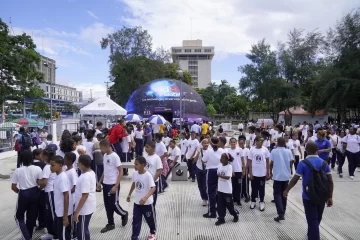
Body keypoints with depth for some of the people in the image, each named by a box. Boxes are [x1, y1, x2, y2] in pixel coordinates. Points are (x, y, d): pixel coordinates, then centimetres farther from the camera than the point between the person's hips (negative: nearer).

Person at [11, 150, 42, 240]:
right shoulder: (37, 169, -10)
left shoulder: (18, 170, -11)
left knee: (19, 216, 17)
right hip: (35, 193, 2)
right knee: (32, 216, 18)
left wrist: (19, 192, 14)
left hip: (23, 194, -2)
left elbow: (13, 187, -6)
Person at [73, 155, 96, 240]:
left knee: (82, 231, 5)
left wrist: (76, 212, -22)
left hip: (84, 209, -9)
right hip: (87, 207, 9)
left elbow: (85, 196, -26)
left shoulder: (85, 177, -25)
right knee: (82, 230, 22)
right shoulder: (91, 172, 4)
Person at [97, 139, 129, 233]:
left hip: (113, 185, -7)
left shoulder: (115, 156, -17)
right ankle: (110, 224, 25)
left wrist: (116, 186, -20)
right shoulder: (105, 156, 6)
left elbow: (121, 172, -16)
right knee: (107, 205, 12)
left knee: (114, 204, 2)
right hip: (105, 184, 7)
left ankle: (124, 214, 29)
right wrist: (100, 182, 14)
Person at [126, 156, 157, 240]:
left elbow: (153, 188, -30)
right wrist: (129, 194, 19)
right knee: (136, 220, 7)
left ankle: (153, 232, 42)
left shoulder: (148, 175, -25)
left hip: (147, 203, -4)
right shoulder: (135, 173, -5)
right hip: (137, 202, 4)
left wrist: (145, 198, -42)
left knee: (150, 219, 16)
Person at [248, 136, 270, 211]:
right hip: (254, 173, 0)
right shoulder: (252, 150, -6)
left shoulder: (265, 149, -4)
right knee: (254, 188, 11)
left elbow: (267, 162, 2)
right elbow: (249, 162, -2)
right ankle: (253, 201, 26)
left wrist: (268, 173, 2)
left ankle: (262, 202, 23)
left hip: (262, 173, 0)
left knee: (261, 188, 10)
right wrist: (250, 173, -4)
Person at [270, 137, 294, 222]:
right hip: (286, 176, 4)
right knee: (284, 194, 16)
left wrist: (271, 173, 9)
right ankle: (283, 212, 26)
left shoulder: (274, 151, -8)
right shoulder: (288, 152, 0)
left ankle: (281, 214, -12)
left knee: (277, 194, 0)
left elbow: (271, 163, -5)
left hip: (277, 176, -3)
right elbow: (291, 163, 3)